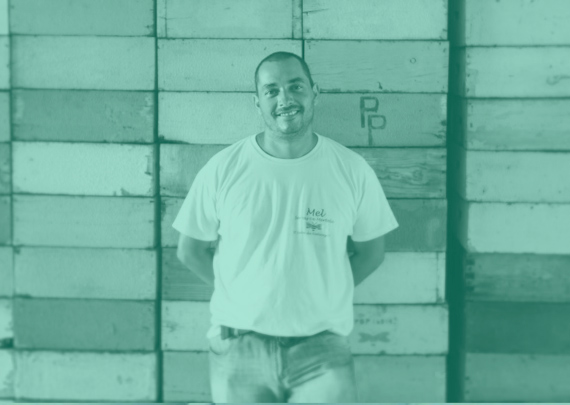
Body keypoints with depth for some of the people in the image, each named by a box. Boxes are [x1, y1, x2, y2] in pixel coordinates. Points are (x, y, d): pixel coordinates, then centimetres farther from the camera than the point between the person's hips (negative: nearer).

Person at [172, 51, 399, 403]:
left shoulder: (352, 170, -1)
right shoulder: (223, 170, -3)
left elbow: (371, 252, 10)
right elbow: (191, 250, 6)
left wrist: (322, 296, 2)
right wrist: (241, 296, 2)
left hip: (322, 348, 0)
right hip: (240, 345, 1)